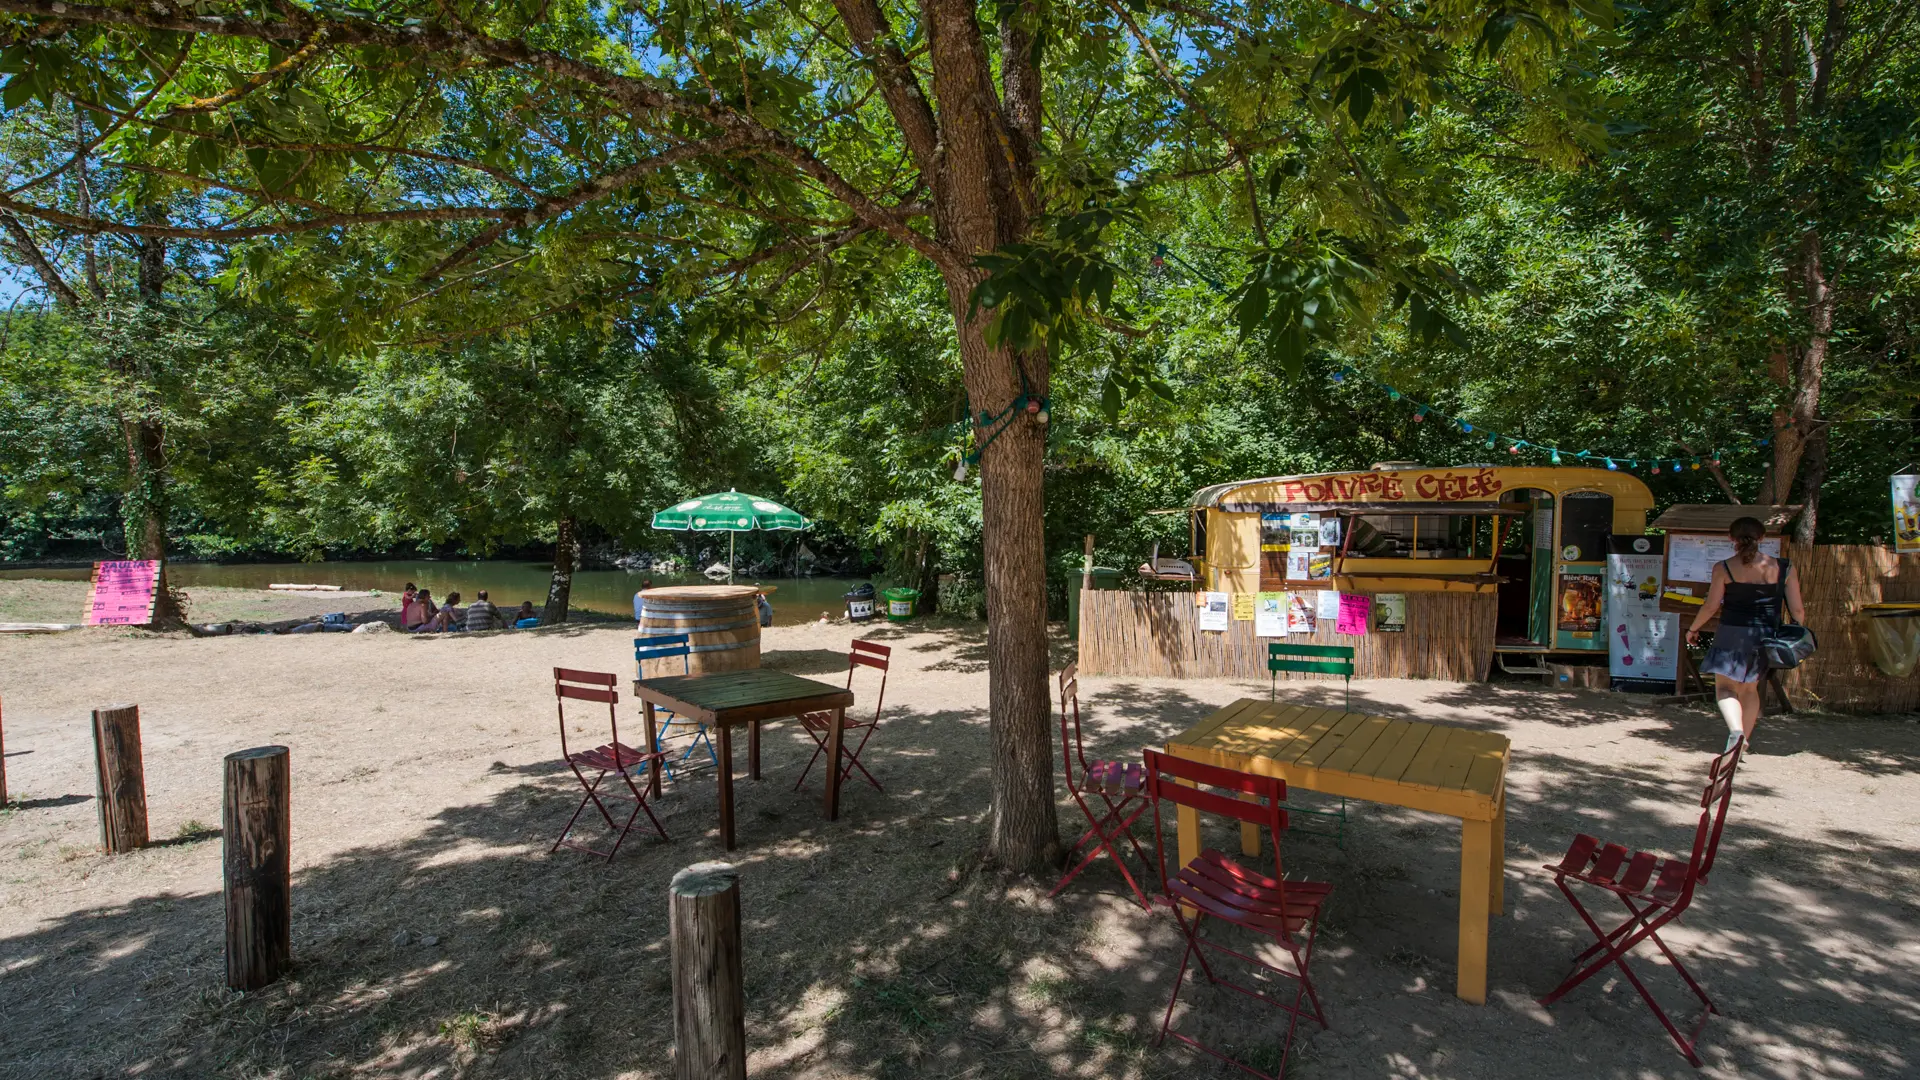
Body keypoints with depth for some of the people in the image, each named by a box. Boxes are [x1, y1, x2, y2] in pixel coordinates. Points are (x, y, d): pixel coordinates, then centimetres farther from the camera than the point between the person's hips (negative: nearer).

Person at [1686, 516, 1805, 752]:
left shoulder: (1724, 568, -8)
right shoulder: (1784, 567, 0)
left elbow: (1711, 606, -7)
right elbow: (1797, 610, 2)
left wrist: (1693, 629, 8)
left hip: (1733, 634, -4)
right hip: (1766, 636, 4)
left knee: (1725, 688, 1)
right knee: (1750, 689, 20)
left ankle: (1736, 730, -25)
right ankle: (1743, 741, 26)